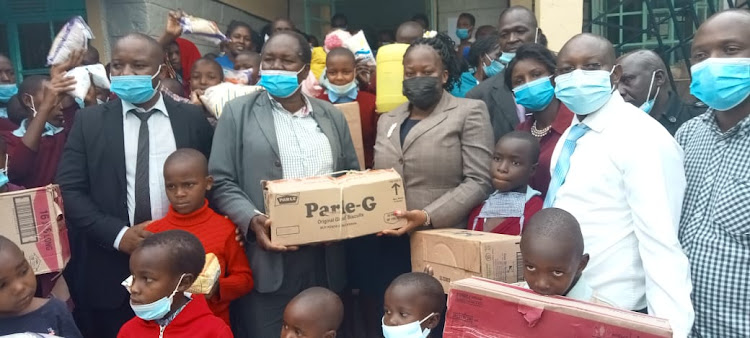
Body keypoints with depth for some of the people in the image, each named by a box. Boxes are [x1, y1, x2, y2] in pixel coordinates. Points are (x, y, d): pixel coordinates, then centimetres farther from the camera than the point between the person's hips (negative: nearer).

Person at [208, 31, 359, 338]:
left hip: (326, 261, 4)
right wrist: (252, 220, -19)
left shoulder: (332, 116, 13)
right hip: (268, 263, -3)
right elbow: (221, 182, -2)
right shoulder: (238, 112, 3)